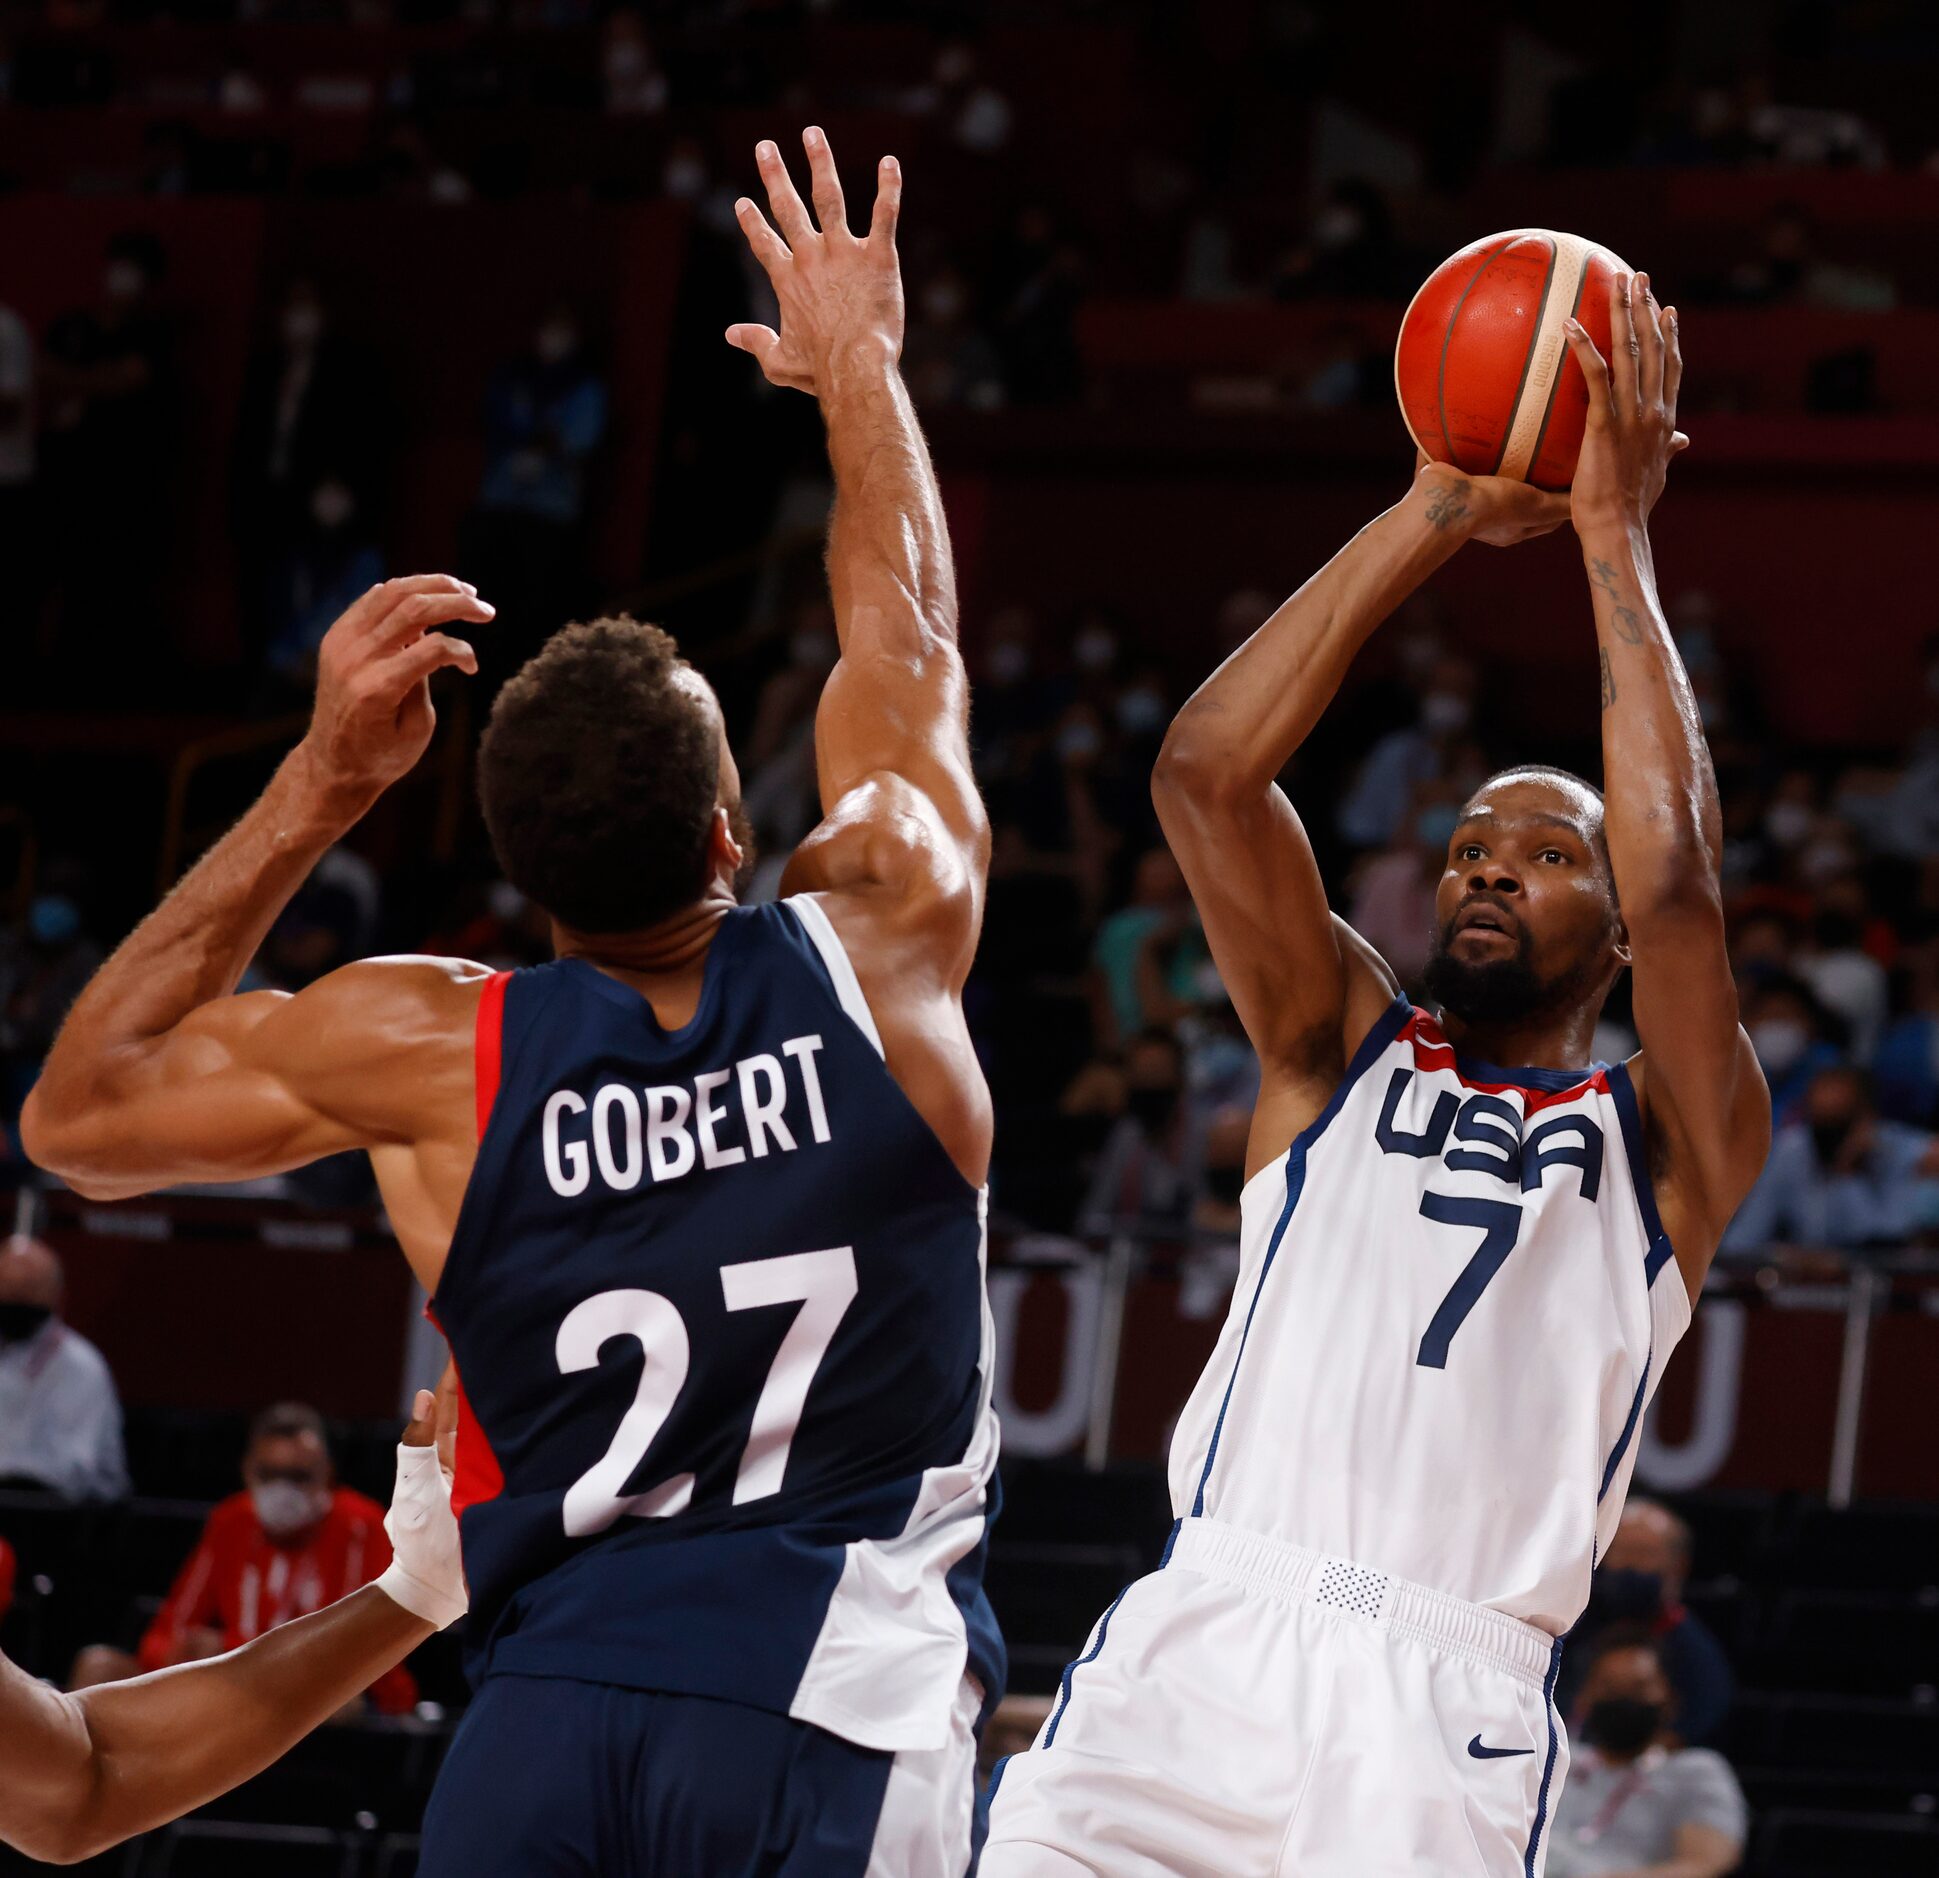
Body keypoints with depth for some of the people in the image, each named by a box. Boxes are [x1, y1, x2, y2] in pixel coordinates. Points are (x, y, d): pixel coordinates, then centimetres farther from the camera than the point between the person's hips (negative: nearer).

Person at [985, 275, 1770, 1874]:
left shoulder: (1671, 1147, 14)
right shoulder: (1344, 1054, 20)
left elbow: (1676, 890, -4)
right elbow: (1208, 771, 7)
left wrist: (1615, 535, 0)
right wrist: (1441, 514, 4)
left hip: (1444, 1700, -1)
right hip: (1202, 1638, 2)